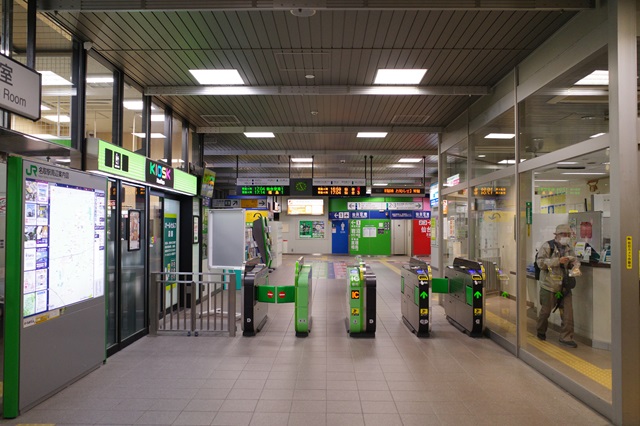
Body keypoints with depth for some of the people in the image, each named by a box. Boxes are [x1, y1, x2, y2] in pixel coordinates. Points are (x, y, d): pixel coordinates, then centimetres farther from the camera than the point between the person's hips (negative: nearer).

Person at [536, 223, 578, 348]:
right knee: (546, 310, 8)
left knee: (567, 312, 1)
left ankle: (566, 337, 12)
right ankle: (541, 332, 31)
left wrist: (573, 262, -6)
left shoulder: (569, 248, 11)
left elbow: (574, 263, 17)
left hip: (564, 286, 5)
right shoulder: (547, 246, -8)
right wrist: (558, 261, -25)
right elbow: (540, 262, -18)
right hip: (549, 285, -5)